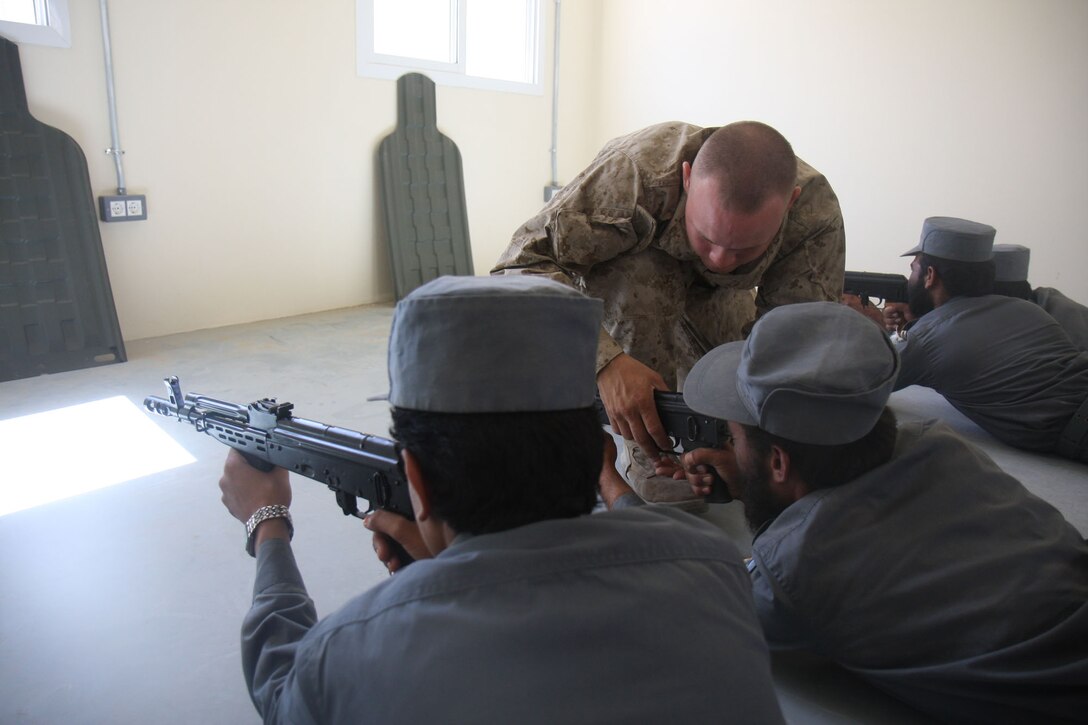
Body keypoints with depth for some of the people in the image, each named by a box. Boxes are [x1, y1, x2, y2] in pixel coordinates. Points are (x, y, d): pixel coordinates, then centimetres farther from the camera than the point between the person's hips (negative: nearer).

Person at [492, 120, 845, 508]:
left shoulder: (817, 215, -33)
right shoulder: (637, 171, -43)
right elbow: (523, 265, -44)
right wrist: (606, 362, -58)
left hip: (717, 296, 3)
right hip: (617, 277, -2)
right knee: (643, 282, -40)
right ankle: (655, 474, -25)